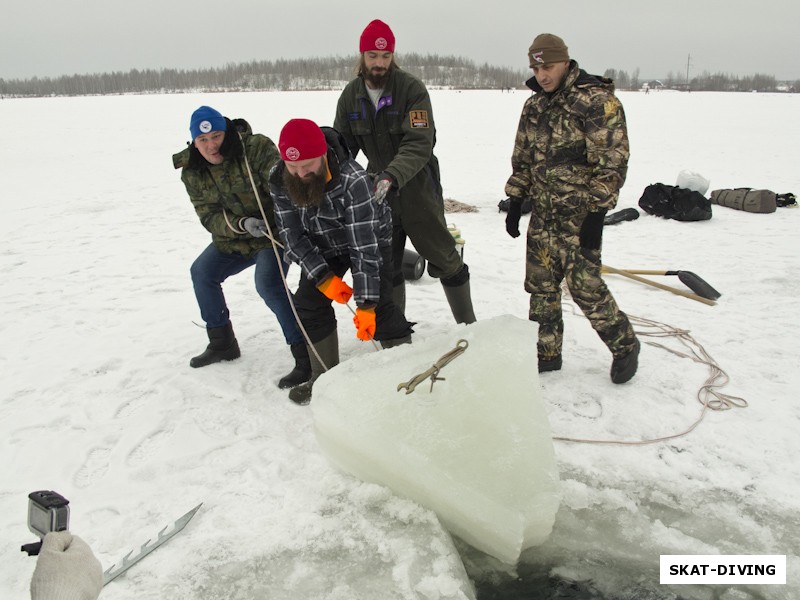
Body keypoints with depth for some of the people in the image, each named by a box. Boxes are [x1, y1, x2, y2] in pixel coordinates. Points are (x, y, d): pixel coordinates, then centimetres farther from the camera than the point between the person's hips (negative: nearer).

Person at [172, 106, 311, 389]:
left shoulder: (257, 148, -19)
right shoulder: (192, 172, -2)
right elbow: (209, 217, -8)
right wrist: (241, 224, -29)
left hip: (275, 231, -7)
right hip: (233, 239, 7)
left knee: (268, 283, -28)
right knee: (201, 272, 11)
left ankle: (306, 355, -21)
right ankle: (221, 343, 28)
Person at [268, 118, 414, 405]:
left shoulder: (353, 181, -38)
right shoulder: (278, 181, -22)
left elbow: (364, 246, -37)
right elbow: (292, 236, -18)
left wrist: (366, 305, -37)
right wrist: (324, 278, -27)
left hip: (369, 237, -5)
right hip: (323, 246, 5)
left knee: (380, 305, -18)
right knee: (308, 303, -2)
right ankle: (325, 375, 15)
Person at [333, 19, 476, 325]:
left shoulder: (412, 88, -15)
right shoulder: (351, 95, 1)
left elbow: (420, 143, -25)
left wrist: (392, 176, -40)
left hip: (417, 188, -4)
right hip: (378, 191, 5)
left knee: (443, 259, 4)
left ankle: (468, 326, 21)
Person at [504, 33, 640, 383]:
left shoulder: (597, 101, -10)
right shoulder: (534, 106, 12)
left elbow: (612, 162, -14)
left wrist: (596, 213, -17)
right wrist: (515, 202, 14)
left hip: (579, 214, -7)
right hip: (542, 213, 7)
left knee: (585, 285, -4)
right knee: (540, 285, 9)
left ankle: (624, 345, 20)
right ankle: (546, 354, 24)